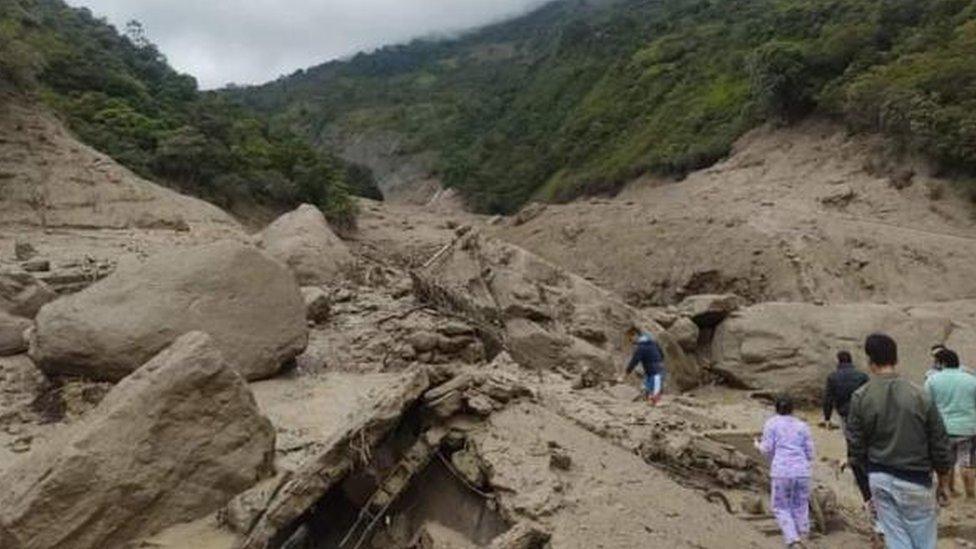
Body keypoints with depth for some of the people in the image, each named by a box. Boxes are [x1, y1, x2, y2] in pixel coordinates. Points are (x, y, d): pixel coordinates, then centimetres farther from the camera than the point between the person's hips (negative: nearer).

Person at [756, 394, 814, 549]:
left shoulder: (771, 423, 4)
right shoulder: (802, 425, 12)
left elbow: (768, 449, -1)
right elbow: (809, 452, 10)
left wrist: (758, 446, 20)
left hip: (782, 472, -3)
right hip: (802, 471, 3)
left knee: (781, 508, 8)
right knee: (800, 507, 16)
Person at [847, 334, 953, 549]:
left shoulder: (860, 397, -7)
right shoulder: (919, 395, -9)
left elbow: (856, 444, -4)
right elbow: (939, 443, -2)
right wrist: (942, 483, 11)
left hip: (879, 478, 2)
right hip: (914, 480, -1)